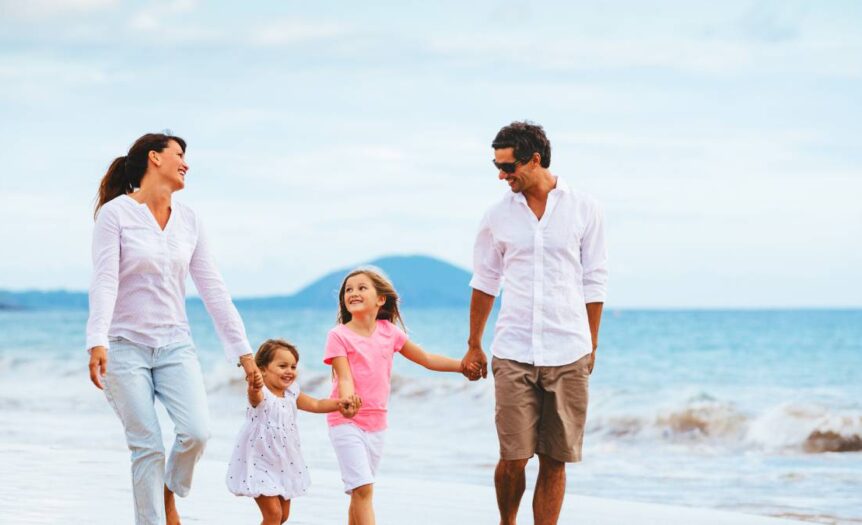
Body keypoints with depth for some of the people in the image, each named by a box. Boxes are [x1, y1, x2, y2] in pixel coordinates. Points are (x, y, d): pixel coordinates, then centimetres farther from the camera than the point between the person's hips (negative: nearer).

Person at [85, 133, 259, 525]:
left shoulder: (188, 220, 9)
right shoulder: (116, 213, -5)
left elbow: (212, 287, 10)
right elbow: (105, 280, -14)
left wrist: (242, 349, 7)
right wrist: (97, 342, -28)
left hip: (174, 344, 4)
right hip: (126, 345, -4)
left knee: (196, 431, -16)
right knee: (147, 447, -8)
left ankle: (168, 493, 13)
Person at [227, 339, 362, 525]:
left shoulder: (291, 394, 3)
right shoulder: (260, 394, -19)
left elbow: (316, 405, 11)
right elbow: (255, 397, -43)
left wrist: (340, 403, -7)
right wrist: (254, 388, -68)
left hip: (284, 464, 7)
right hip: (260, 464, -7)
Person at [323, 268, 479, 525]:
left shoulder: (388, 331, 6)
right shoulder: (339, 335, -7)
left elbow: (426, 359, 16)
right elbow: (345, 378, -16)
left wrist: (465, 365, 11)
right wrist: (347, 401, -37)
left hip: (376, 422, 5)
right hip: (346, 423, -5)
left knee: (360, 490, 10)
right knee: (363, 489, -15)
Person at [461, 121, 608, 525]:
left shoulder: (584, 210, 3)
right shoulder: (498, 216, 7)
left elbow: (594, 283, 8)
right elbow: (484, 282, 16)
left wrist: (591, 346, 8)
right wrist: (473, 346, 18)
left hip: (568, 356, -1)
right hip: (513, 354, 1)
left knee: (554, 461, 1)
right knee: (513, 459, -5)